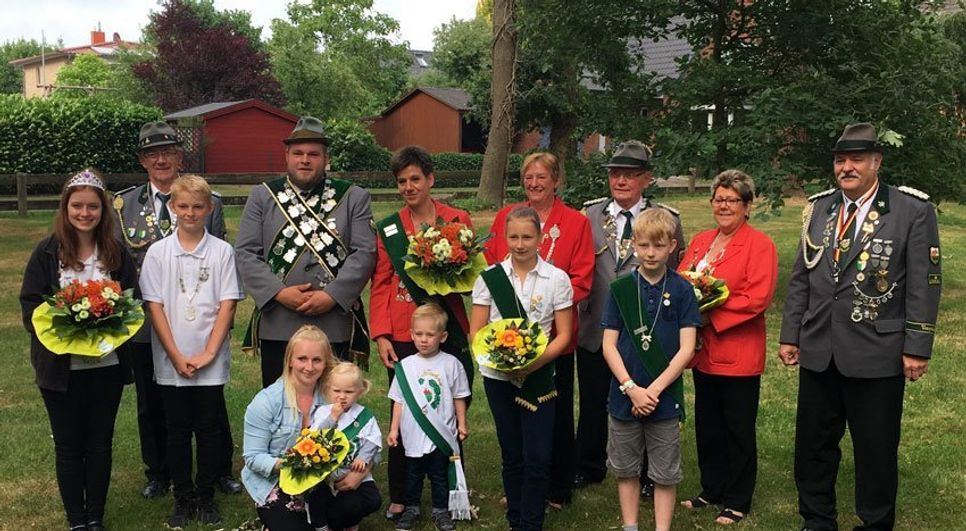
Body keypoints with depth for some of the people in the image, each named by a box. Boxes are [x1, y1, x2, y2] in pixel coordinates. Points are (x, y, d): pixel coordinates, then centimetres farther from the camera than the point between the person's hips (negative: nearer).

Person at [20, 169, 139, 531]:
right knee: (68, 446, 9)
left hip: (107, 365, 1)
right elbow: (30, 306, -4)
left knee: (100, 444, 10)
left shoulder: (117, 254, 2)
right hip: (61, 367, -1)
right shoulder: (47, 252, -2)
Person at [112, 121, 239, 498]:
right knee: (152, 404, 13)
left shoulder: (209, 203, 2)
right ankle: (158, 474, 30)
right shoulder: (122, 205, 5)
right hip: (146, 324, 1)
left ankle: (221, 471, 25)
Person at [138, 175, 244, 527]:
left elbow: (227, 305, -3)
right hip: (171, 362, 1)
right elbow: (154, 306, -2)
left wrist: (207, 354, -9)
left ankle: (206, 497, 22)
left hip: (211, 363, -1)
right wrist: (177, 357, -8)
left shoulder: (222, 251, -2)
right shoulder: (158, 252, 0)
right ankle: (183, 498, 22)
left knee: (210, 430, 7)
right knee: (178, 431, 9)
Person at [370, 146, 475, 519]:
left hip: (449, 332, 0)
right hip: (402, 335, 0)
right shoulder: (388, 229, 6)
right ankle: (399, 497, 18)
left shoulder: (459, 221, 4)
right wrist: (381, 335, -5)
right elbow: (380, 285, 4)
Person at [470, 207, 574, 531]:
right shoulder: (490, 277, 0)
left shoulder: (557, 279, -4)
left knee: (537, 458, -4)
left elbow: (563, 334, -2)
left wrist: (536, 361, -18)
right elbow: (476, 332, 1)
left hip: (538, 377, -1)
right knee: (511, 454, 12)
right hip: (498, 376, 2)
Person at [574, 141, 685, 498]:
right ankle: (589, 468, 35)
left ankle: (646, 476, 30)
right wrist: (577, 312, -1)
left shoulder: (667, 220, -2)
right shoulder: (589, 215, 3)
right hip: (595, 330, 2)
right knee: (592, 404, 16)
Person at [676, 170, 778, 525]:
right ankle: (711, 490, 31)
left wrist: (710, 316, -20)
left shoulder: (760, 245, -8)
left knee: (738, 430, 6)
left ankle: (737, 502, 19)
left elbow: (758, 298, -18)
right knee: (707, 425, 15)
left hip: (739, 354, -6)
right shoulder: (700, 241, 12)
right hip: (703, 352, 6)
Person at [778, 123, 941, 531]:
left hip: (877, 355, -4)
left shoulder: (913, 210, -5)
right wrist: (789, 336, 8)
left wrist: (917, 348, -9)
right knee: (813, 443, 12)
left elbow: (923, 285, -6)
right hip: (818, 351, 4)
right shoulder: (819, 207, 9)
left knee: (876, 449, 7)